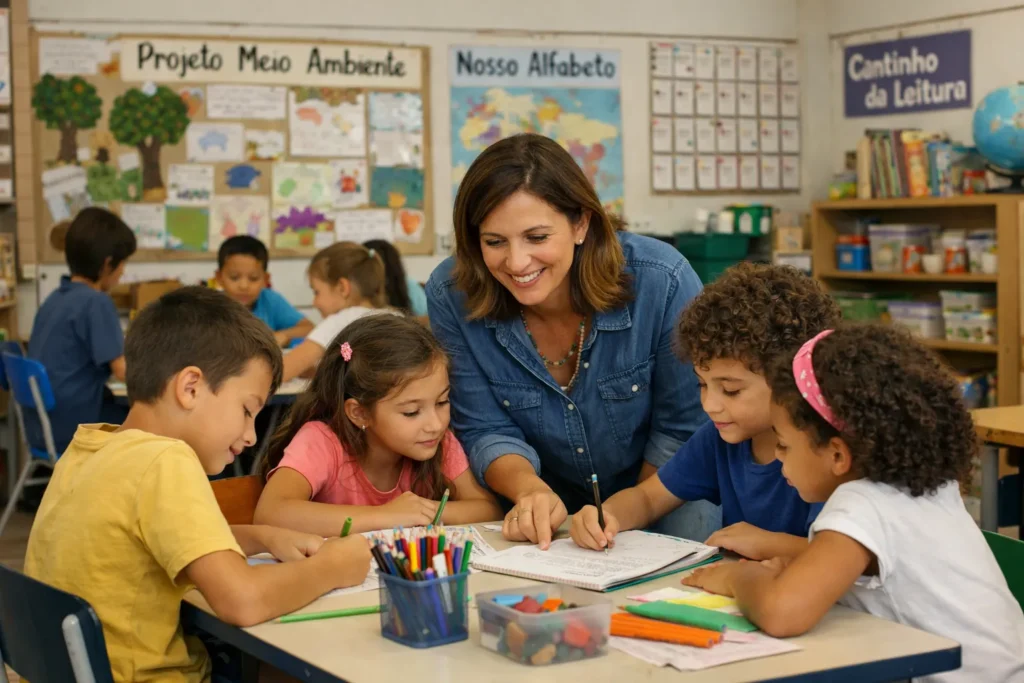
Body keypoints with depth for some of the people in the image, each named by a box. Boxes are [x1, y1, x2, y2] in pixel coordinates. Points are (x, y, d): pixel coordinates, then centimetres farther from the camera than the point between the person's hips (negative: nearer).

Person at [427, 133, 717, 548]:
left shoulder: (662, 282, -23)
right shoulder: (450, 297, -17)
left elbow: (685, 428, -11)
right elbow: (485, 431, -9)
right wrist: (529, 489, -28)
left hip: (662, 495, -1)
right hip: (550, 513, 1)